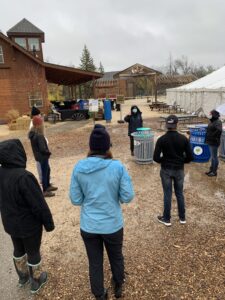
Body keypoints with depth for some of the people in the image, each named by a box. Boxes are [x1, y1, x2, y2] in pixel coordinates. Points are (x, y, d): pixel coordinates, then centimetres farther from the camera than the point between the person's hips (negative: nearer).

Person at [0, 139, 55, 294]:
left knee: (18, 249, 28)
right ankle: (35, 282, 38)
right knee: (33, 252, 17)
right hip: (29, 224, -6)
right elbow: (39, 205, -26)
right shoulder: (24, 177, -33)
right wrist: (49, 223, -11)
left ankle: (23, 277, 50)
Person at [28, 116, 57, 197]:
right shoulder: (39, 136, -28)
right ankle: (45, 191, 17)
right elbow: (42, 148, -28)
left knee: (47, 170, 24)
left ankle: (48, 186, 40)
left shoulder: (32, 133, 0)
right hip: (42, 156, -9)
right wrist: (48, 152, -9)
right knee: (44, 172, 4)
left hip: (38, 155, 9)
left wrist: (47, 151, 6)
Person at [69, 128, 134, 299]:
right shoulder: (117, 167, -18)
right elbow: (128, 197, -13)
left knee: (95, 263, 21)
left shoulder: (79, 168, -12)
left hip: (89, 226, 1)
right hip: (113, 224, 0)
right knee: (116, 257, 27)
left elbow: (75, 200, -6)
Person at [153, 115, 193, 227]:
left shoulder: (161, 139, -12)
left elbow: (156, 157, -13)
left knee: (167, 194, 9)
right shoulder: (183, 139, -8)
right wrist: (181, 161, 12)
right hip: (179, 170, 2)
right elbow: (190, 157, -7)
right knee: (180, 193, 17)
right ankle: (182, 218, 30)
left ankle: (166, 219, 22)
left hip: (166, 170, -2)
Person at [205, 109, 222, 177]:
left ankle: (214, 172, 11)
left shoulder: (218, 122, -18)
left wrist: (215, 137, -24)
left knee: (214, 157, 1)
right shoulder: (212, 121, 11)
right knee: (212, 156, 18)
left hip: (214, 143, -10)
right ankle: (211, 170, 30)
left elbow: (219, 130, -34)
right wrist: (207, 139, 12)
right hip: (210, 142, 10)